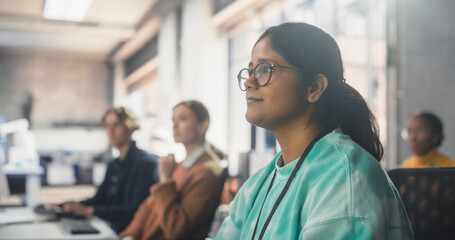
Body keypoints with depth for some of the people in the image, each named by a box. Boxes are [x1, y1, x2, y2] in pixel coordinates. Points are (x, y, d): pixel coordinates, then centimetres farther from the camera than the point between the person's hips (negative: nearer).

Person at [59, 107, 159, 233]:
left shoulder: (147, 163, -11)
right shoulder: (113, 165, 16)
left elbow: (136, 210, -19)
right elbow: (99, 199, 18)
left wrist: (90, 210, -22)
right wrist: (70, 205, 0)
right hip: (114, 232, 8)